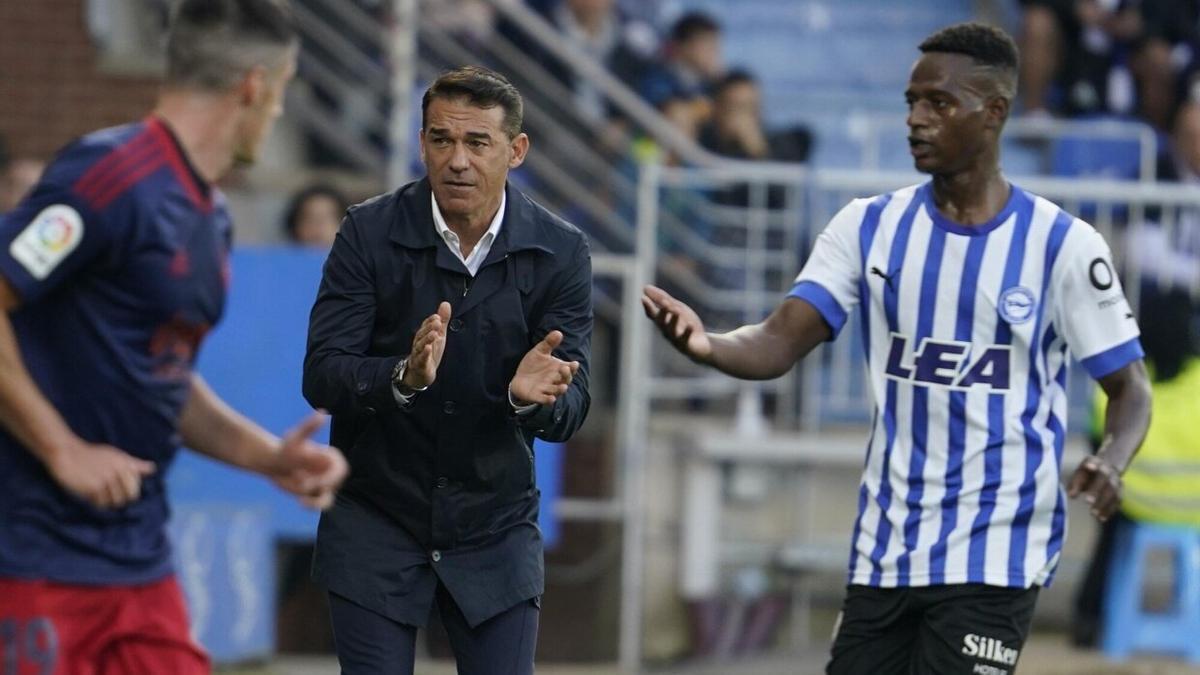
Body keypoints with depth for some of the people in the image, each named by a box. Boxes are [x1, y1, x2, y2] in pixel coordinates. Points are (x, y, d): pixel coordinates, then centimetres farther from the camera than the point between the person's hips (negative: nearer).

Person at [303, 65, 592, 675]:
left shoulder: (559, 253, -7)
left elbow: (570, 411, -9)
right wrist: (404, 377, -36)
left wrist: (535, 397, -34)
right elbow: (321, 377, -15)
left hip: (495, 529, 1)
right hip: (376, 526, -1)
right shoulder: (370, 232, -10)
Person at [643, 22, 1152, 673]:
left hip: (992, 558, -4)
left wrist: (1110, 461, -22)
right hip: (883, 554, 5)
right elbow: (780, 342, -4)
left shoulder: (1063, 245, -5)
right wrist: (707, 346, -27)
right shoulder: (870, 227, 5)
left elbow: (1128, 386, 0)